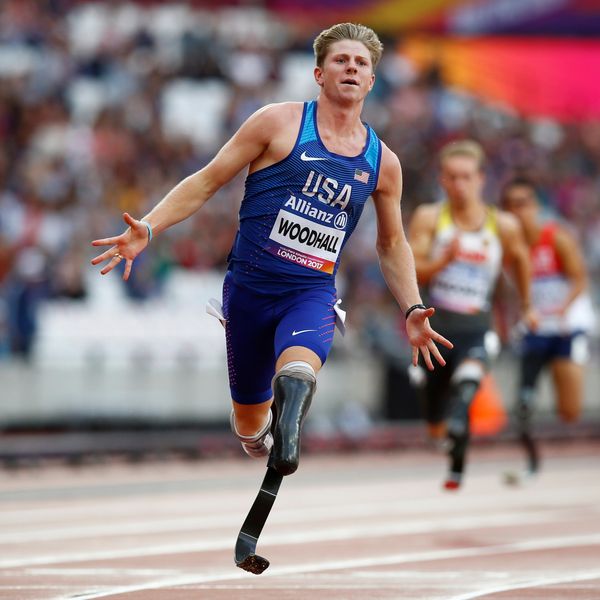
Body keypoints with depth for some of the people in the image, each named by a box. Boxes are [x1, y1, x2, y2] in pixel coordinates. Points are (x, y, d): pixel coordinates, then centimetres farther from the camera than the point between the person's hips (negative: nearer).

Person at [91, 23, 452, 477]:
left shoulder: (383, 162, 8)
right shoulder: (280, 123, -2)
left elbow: (392, 244, 23)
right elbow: (208, 181, 0)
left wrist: (412, 310, 11)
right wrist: (148, 228, -12)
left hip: (313, 292, 1)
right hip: (250, 286, -1)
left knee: (299, 366, -38)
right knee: (249, 421, 12)